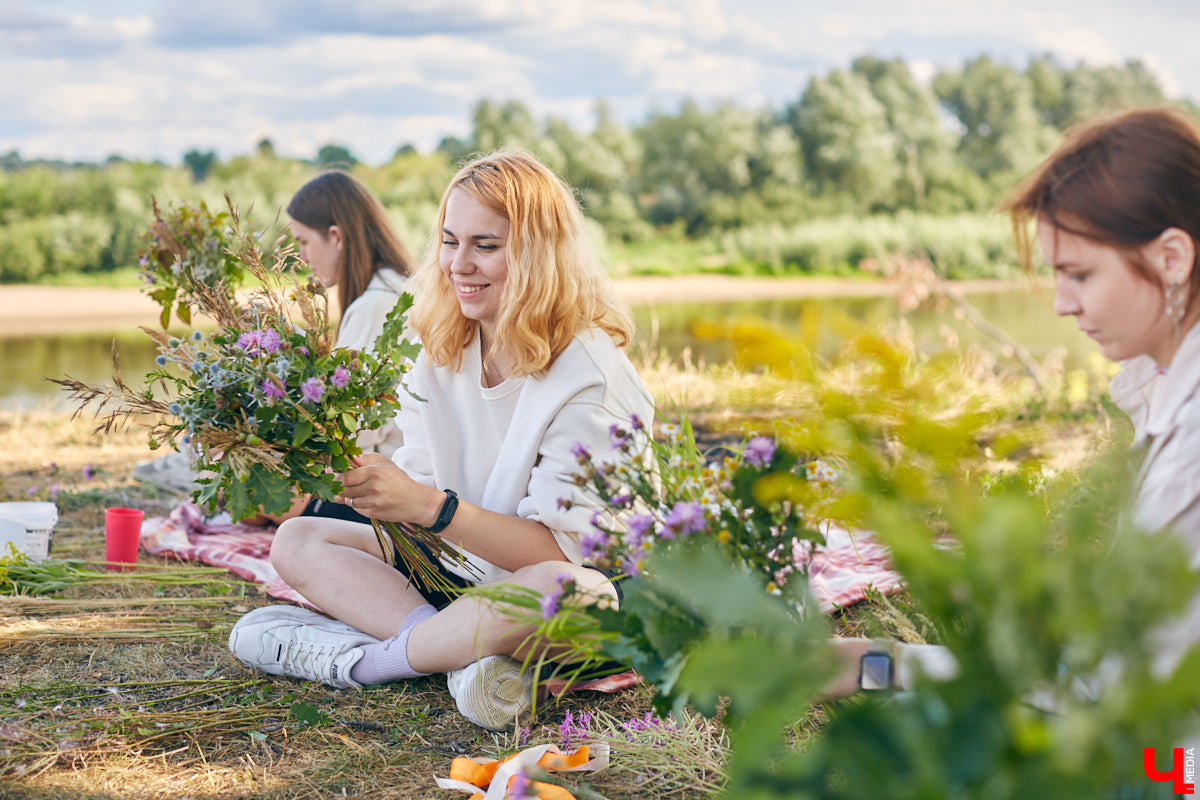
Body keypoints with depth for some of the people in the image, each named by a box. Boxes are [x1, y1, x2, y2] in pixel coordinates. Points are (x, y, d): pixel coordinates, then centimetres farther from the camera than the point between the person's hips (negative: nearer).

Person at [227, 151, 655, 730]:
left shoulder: (587, 376, -20)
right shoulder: (443, 351, 1)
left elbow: (560, 549, -25)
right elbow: (417, 484, -2)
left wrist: (430, 506, -35)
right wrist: (357, 473, -23)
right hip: (459, 569, 7)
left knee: (558, 587, -41)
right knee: (297, 541, -4)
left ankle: (361, 661, -20)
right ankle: (465, 653, -25)